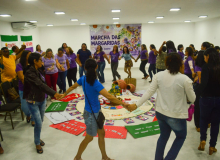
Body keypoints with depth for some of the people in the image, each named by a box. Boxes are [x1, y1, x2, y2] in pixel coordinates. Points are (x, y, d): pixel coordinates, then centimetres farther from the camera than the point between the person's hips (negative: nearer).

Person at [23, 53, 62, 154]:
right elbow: (41, 85, -32)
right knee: (38, 123, -3)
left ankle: (38, 138, 38)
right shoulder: (29, 72, -23)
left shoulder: (38, 70, 3)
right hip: (33, 102, -7)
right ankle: (37, 143, 19)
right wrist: (54, 94, -39)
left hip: (42, 100, 7)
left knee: (41, 121, 17)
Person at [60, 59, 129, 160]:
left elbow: (72, 87, 11)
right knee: (89, 138, 15)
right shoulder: (96, 84, -29)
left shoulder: (83, 79, -6)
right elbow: (109, 97, -35)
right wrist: (123, 104, -26)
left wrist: (64, 94, 27)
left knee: (101, 134, 19)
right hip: (91, 114, -7)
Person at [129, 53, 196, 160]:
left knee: (163, 136, 27)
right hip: (176, 115, -4)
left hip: (161, 113, 4)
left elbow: (149, 92, -7)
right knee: (181, 136, 25)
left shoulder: (159, 75, -8)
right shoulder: (185, 79, -18)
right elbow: (192, 99, -6)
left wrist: (136, 105, 1)